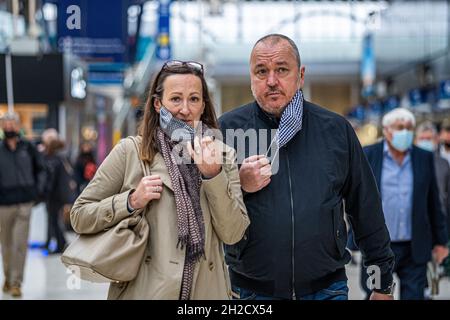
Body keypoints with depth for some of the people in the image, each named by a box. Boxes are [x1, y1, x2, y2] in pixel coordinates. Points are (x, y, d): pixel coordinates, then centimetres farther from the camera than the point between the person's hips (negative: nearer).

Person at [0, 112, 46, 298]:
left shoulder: (28, 148, 3)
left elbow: (40, 169, 16)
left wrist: (36, 188, 9)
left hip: (25, 203, 0)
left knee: (20, 244, -7)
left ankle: (16, 283, -4)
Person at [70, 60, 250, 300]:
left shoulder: (223, 155, 2)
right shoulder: (129, 152, -4)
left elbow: (233, 234, -6)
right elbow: (79, 216, -1)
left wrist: (212, 175, -16)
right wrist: (131, 201, -15)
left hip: (206, 290, 2)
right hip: (142, 290, -2)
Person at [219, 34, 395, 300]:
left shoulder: (337, 130, 3)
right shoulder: (226, 129, -2)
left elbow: (366, 210, 7)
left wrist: (384, 284, 8)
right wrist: (238, 187, -16)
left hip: (327, 288, 1)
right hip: (250, 290, 0)